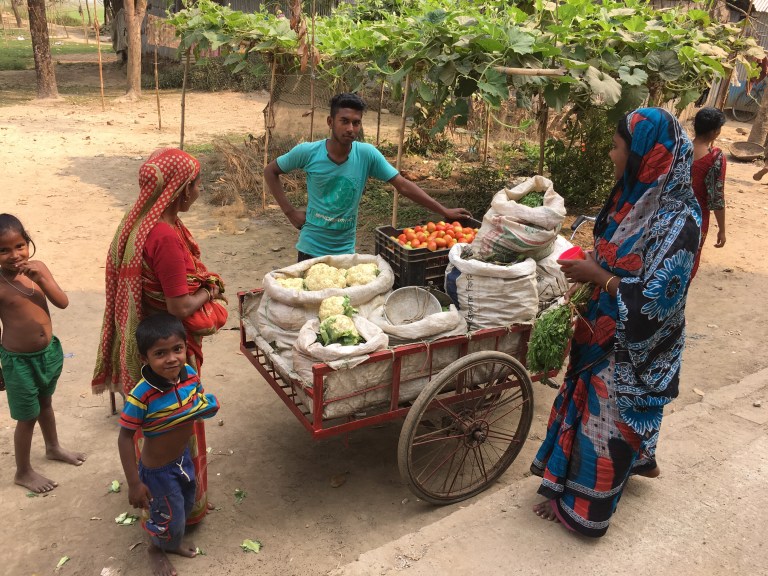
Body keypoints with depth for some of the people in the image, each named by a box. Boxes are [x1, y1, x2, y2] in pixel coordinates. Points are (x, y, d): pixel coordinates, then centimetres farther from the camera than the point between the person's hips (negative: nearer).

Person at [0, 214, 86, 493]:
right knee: (28, 417, 9)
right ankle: (23, 472, 30)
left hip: (49, 351, 5)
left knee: (46, 403, 27)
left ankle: (53, 448, 50)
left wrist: (40, 278, -25)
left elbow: (63, 302, -11)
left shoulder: (37, 268, -7)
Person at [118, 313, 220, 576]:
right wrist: (134, 483, -21)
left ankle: (174, 541, 61)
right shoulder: (142, 396, -35)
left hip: (183, 457, 6)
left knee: (186, 506, 29)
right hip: (158, 469, -6)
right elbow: (125, 438, -25)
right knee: (168, 518, 17)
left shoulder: (190, 374, -18)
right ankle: (156, 548, 52)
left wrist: (208, 405, -19)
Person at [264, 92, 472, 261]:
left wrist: (444, 211, -10)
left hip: (346, 250, 2)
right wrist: (290, 211, -8)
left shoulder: (367, 154, -11)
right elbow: (270, 171, 0)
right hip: (311, 249, -1)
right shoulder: (307, 152, -13)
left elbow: (403, 185, -8)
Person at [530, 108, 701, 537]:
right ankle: (641, 460, 52)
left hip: (635, 344, -9)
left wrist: (598, 276, -23)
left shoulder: (677, 220, -26)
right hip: (610, 330, 9)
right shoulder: (640, 196, 0)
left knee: (607, 412, 5)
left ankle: (582, 506, 24)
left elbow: (657, 297, -27)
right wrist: (592, 263, -4)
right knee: (600, 402, 25)